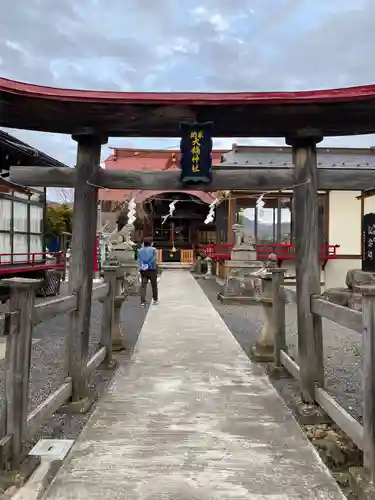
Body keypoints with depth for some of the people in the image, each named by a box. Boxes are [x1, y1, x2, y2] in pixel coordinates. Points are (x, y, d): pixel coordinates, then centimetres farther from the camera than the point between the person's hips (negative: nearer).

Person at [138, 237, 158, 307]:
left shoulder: (140, 250, 11)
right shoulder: (153, 249, 1)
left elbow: (139, 260, 3)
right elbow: (153, 259, -8)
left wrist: (142, 266, -1)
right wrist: (148, 266, -7)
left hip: (143, 270, 2)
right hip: (152, 270, -2)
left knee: (143, 286, -1)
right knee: (154, 285, 13)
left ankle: (142, 301, -10)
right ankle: (155, 299, 23)